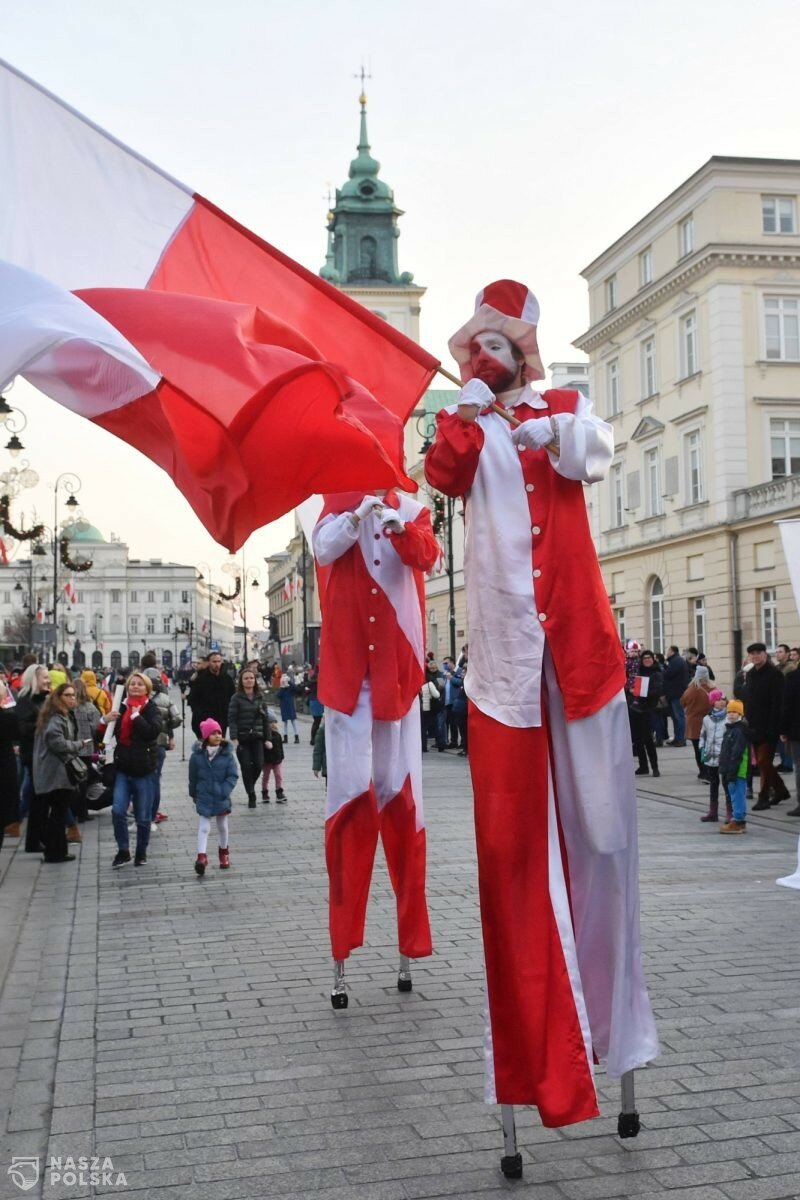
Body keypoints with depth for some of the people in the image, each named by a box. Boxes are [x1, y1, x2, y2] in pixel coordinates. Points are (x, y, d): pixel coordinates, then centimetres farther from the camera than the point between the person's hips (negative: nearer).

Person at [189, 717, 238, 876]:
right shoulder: (197, 755, -9)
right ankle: (202, 856, -13)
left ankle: (224, 851, 38)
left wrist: (224, 791, -19)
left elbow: (233, 775, -9)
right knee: (204, 827, -8)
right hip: (204, 798, -1)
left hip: (221, 797, 2)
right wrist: (194, 794, 11)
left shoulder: (227, 754, -9)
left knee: (222, 826, 18)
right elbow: (193, 778, 4)